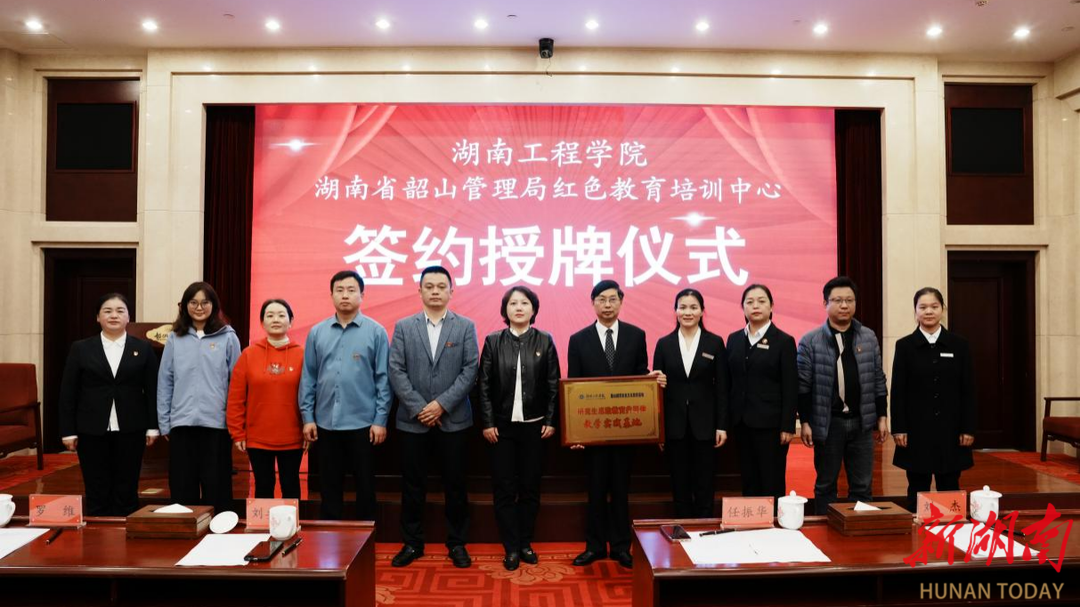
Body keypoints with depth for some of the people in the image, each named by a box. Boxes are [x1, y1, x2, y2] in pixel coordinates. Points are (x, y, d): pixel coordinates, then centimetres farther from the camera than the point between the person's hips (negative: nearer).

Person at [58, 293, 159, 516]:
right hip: (92, 431, 0)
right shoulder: (80, 349, 5)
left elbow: (152, 391, 4)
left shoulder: (143, 348, 5)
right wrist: (68, 431, -1)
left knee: (127, 492, 6)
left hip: (130, 431, 0)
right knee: (97, 493, 5)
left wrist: (152, 427, -1)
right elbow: (68, 393, 4)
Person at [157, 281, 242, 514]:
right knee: (182, 489, 9)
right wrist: (164, 422, 4)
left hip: (217, 423, -2)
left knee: (216, 489, 5)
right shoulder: (175, 338, 6)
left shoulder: (228, 337, 1)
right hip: (182, 423, 2)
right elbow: (165, 382, 8)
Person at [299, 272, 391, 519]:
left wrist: (381, 420, -8)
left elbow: (383, 379, -4)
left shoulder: (376, 332, -3)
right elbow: (308, 378, 7)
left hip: (363, 423, -2)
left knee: (365, 487, 9)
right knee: (329, 488, 13)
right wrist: (307, 417, 2)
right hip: (325, 423, 2)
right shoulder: (317, 332, 5)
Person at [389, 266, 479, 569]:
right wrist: (419, 408, -11)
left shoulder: (466, 326, 2)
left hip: (453, 419, -1)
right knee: (413, 486, 9)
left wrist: (442, 404, -13)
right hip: (413, 419, 1)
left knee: (455, 484, 8)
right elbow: (396, 371, -2)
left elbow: (470, 370, -5)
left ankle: (457, 543, 22)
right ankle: (412, 543, 23)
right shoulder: (403, 327, 5)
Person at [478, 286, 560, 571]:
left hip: (534, 426, 0)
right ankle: (512, 548, 13)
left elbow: (553, 385, 2)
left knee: (530, 487, 8)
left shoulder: (545, 341, 2)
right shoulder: (493, 341, 2)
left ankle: (525, 543, 23)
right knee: (504, 489, 3)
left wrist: (551, 421, -3)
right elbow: (484, 386, 1)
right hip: (502, 427, 0)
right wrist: (487, 423, -5)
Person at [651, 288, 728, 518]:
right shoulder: (664, 344, 3)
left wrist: (722, 425, -5)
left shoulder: (715, 343, 0)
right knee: (680, 483, 9)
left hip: (704, 423, -1)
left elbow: (721, 388, 0)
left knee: (705, 482, 5)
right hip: (674, 424, 1)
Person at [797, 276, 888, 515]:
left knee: (862, 485, 9)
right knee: (826, 485, 8)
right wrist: (805, 422, -8)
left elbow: (878, 380, 10)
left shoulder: (869, 338, 6)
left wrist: (882, 416, 8)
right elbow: (803, 385, -5)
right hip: (828, 422, -3)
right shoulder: (810, 341, -5)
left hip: (861, 421, 3)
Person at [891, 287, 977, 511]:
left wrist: (968, 428, -2)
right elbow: (898, 391, -2)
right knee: (918, 490, 7)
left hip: (950, 428, 1)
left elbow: (968, 390, 3)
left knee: (949, 489, 8)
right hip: (917, 429, -1)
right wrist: (898, 428, -7)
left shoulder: (959, 344, 3)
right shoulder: (905, 345, 0)